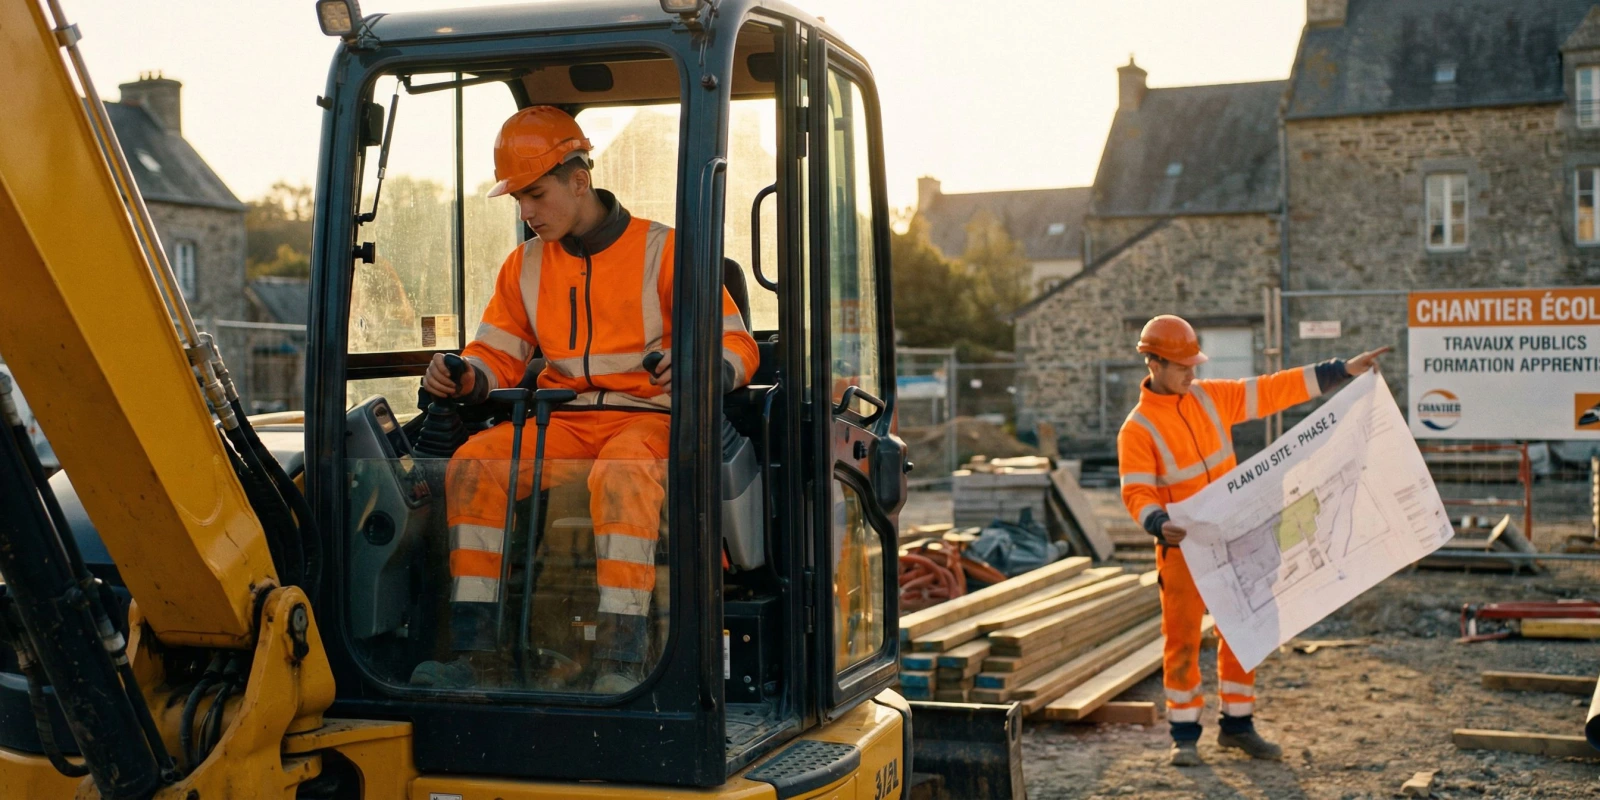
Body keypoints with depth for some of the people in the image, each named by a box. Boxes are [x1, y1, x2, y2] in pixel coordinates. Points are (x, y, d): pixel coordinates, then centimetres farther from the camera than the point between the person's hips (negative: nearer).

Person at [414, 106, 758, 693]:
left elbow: (737, 345, -3)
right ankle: (473, 648, -22)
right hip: (561, 423, 5)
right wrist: (465, 378, -7)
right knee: (473, 464, -22)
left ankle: (621, 661, -40)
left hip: (647, 417, -5)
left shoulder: (661, 250, 0)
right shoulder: (525, 266, 15)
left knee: (619, 476, -39)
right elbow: (499, 355, 17)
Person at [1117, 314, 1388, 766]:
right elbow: (1137, 493, -19)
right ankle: (1184, 736, 11)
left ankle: (1237, 725, 24)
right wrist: (1160, 523, -40)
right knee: (1182, 641, -1)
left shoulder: (1211, 397, 4)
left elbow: (1272, 391, 5)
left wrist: (1343, 370, 3)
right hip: (1183, 548, -5)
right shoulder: (1137, 430, -11)